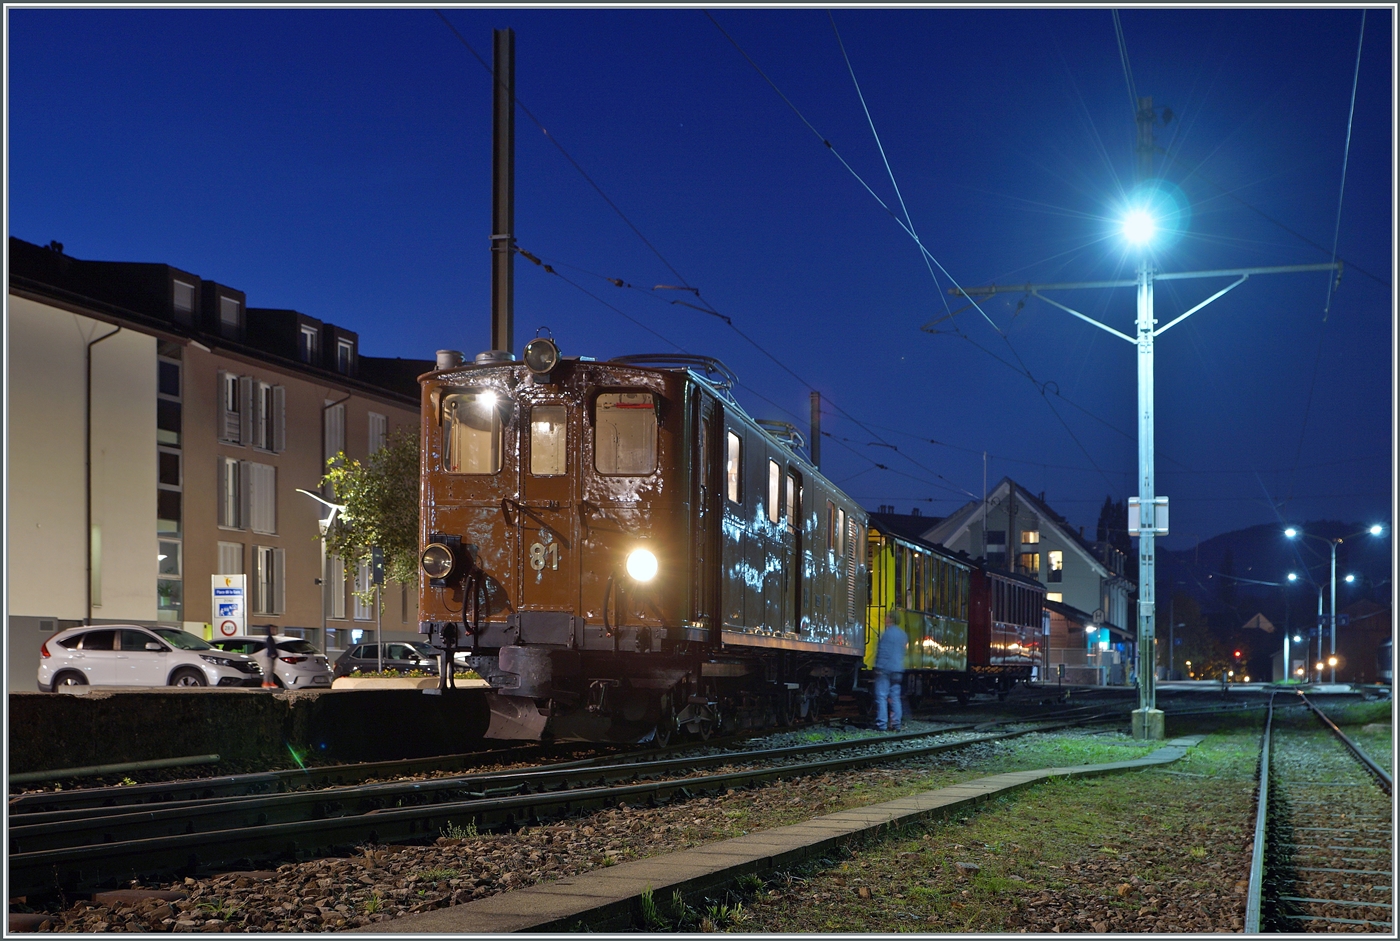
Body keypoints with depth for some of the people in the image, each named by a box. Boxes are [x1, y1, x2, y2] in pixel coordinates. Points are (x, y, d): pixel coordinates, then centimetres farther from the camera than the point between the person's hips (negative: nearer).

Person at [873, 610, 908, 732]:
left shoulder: (887, 633, -11)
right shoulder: (903, 634, 13)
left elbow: (881, 652, -13)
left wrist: (878, 667, -8)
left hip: (885, 668, -7)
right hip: (898, 670, 7)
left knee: (881, 696, -6)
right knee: (895, 697, 9)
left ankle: (881, 724, -10)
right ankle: (896, 724, 5)